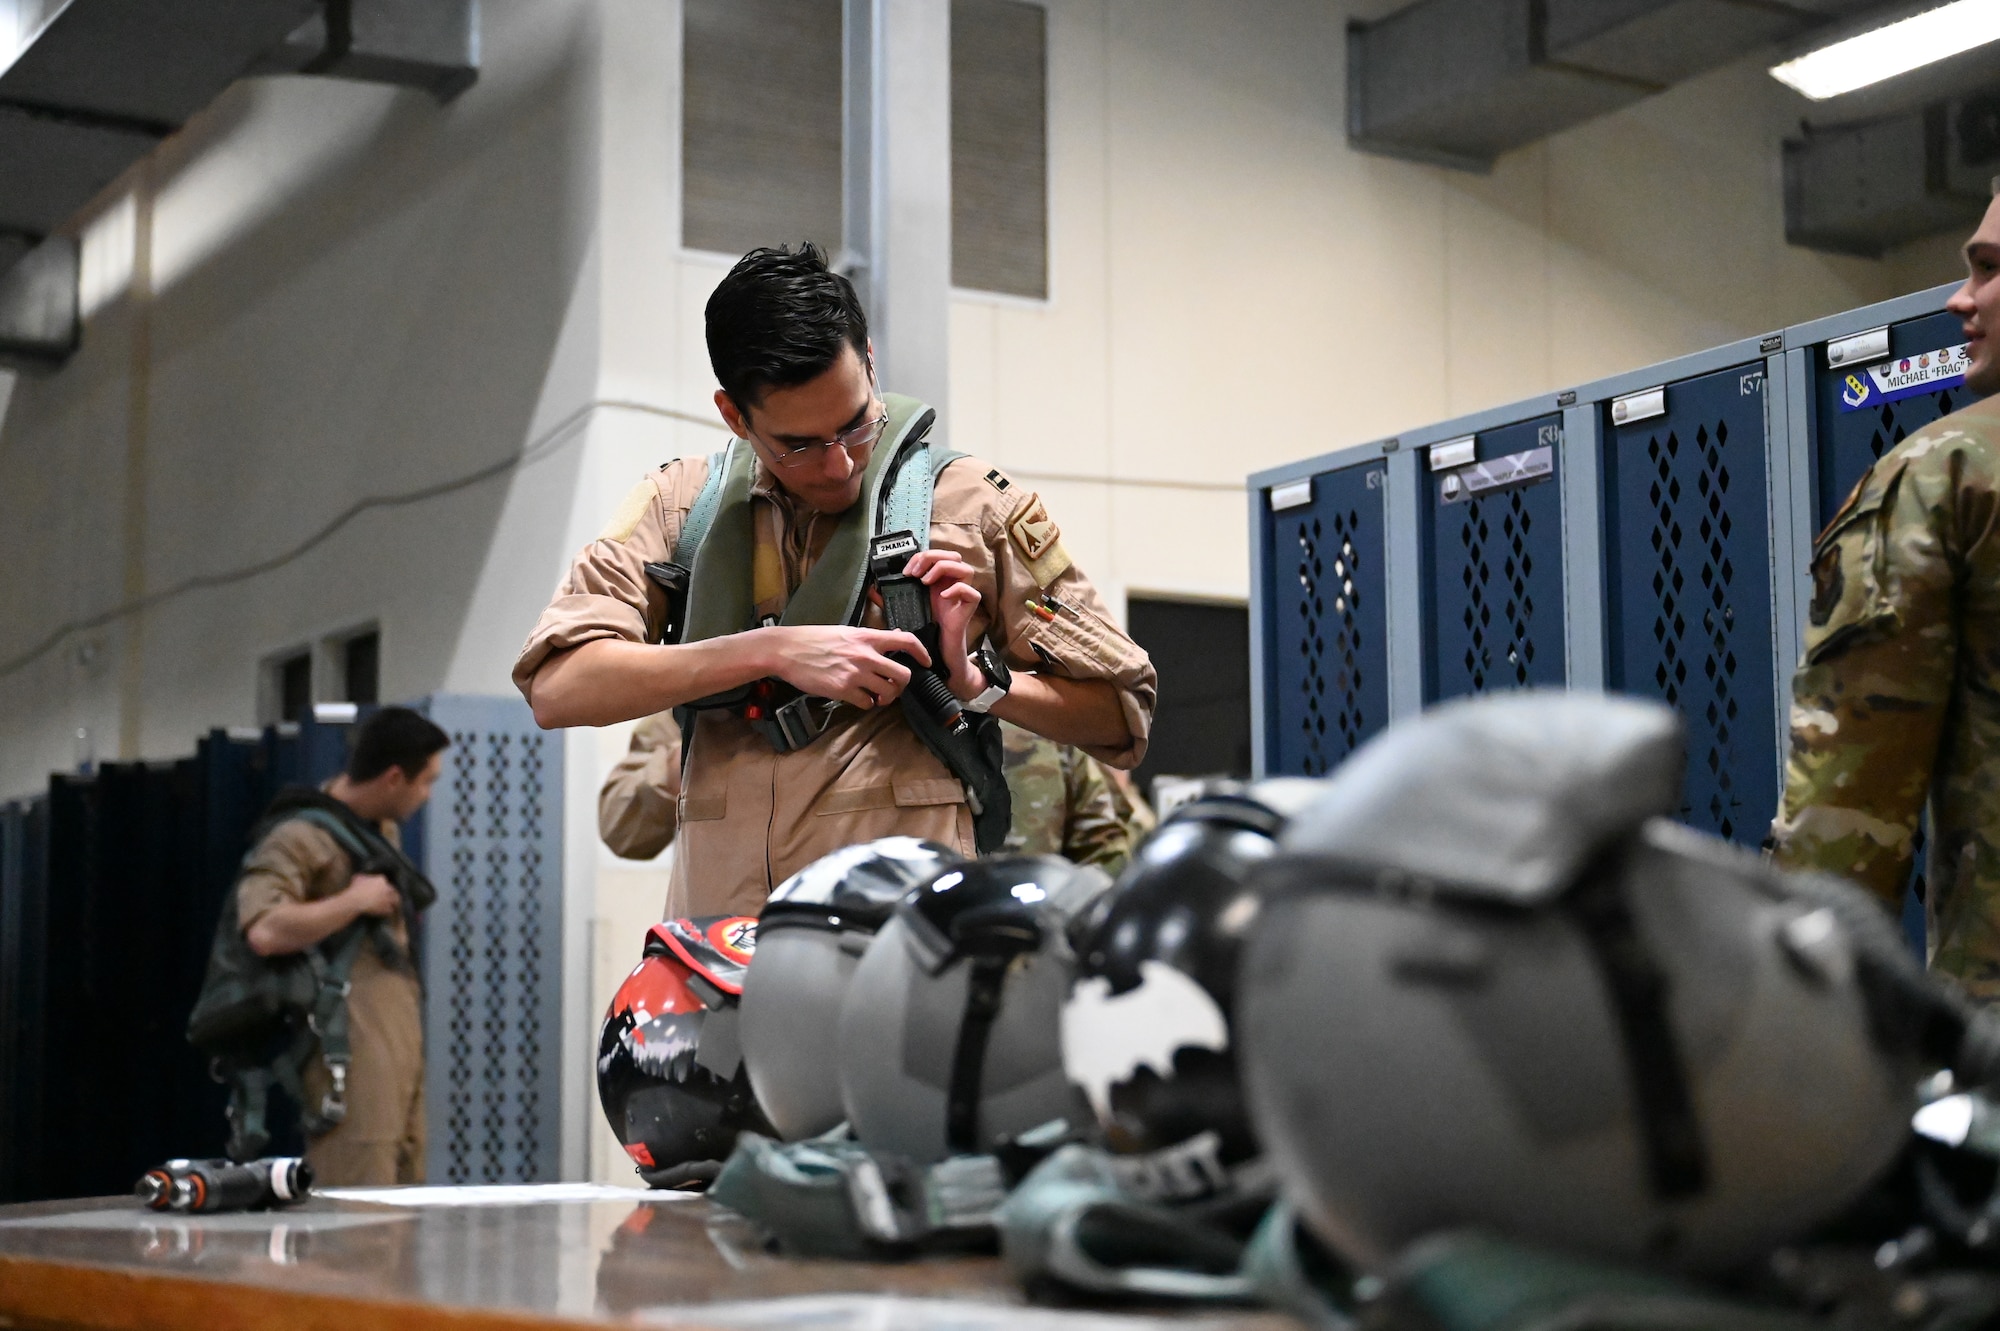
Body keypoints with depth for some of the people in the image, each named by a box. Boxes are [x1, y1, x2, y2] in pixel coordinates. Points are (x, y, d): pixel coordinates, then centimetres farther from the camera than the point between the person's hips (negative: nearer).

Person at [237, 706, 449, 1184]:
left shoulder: (383, 831, 19)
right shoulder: (299, 836, -11)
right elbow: (264, 932, -26)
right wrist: (354, 902, -17)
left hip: (401, 1049, 10)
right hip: (352, 1050, -10)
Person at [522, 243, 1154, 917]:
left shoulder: (977, 507, 12)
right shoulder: (677, 504, 15)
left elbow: (1123, 714, 17)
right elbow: (554, 686, 0)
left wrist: (976, 678, 0)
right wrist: (771, 651, -7)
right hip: (717, 920, 4)